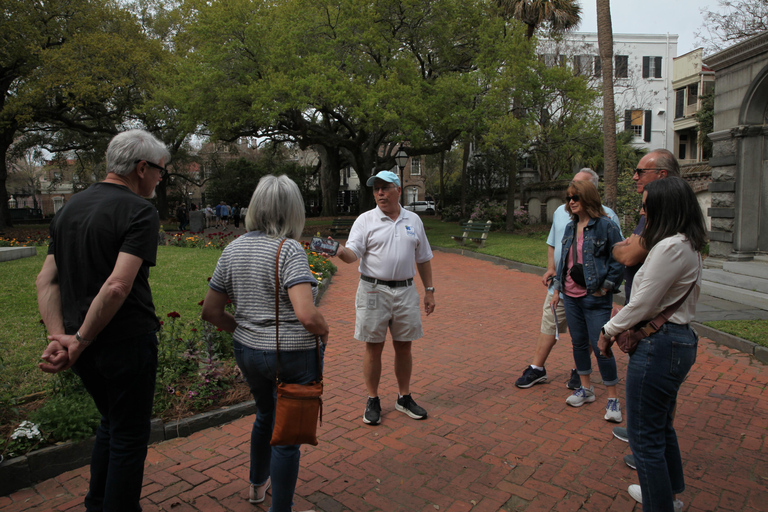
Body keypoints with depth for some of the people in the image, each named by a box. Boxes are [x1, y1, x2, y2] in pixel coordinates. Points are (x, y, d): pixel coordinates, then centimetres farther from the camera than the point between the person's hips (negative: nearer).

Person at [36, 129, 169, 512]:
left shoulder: (69, 208, 8)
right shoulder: (140, 211, -16)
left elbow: (46, 281, 2)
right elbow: (117, 286, -27)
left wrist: (59, 336, -6)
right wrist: (79, 342, -17)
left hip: (85, 347, 8)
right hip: (126, 341, -8)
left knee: (111, 423, 27)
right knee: (129, 436, 10)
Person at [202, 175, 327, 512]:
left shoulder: (233, 250, 0)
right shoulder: (289, 250, -19)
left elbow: (210, 312, 5)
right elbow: (307, 315, -31)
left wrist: (244, 330, 15)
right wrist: (324, 331, -10)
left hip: (247, 352, 7)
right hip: (292, 356, -7)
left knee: (265, 417, 30)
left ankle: (258, 485, 53)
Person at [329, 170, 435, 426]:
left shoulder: (413, 220, 9)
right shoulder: (365, 220, -1)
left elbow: (423, 258, 14)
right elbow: (353, 254, -13)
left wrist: (429, 290, 12)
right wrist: (338, 251, -35)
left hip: (405, 291, 3)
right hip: (373, 291, -2)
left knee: (404, 347, 11)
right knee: (373, 347, 5)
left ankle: (404, 398, 27)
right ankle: (372, 401, 20)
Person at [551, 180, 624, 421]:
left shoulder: (606, 227, -10)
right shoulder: (570, 228, 11)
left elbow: (618, 261, -8)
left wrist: (605, 287, -11)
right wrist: (557, 288, 16)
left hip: (595, 299, -7)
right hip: (571, 296, 7)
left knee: (600, 346, -4)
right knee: (578, 342, 14)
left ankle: (613, 398, 11)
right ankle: (586, 389, 30)